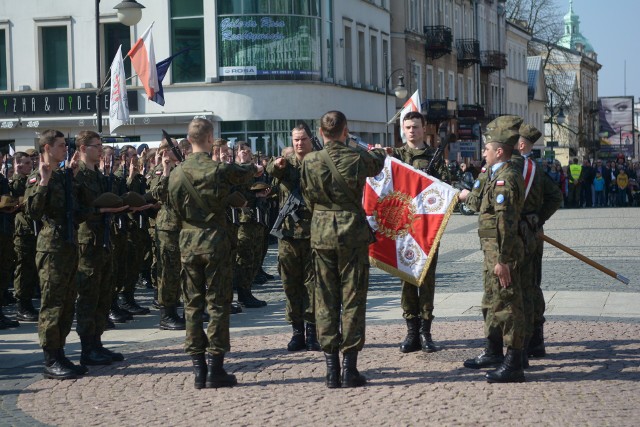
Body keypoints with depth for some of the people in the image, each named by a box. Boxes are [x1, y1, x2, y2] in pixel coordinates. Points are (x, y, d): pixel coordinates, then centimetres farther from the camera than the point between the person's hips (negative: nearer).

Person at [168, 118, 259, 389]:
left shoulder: (176, 173, 0)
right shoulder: (219, 169, -11)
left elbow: (174, 208, 9)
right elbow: (244, 174, 10)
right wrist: (257, 168, 32)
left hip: (188, 242, 4)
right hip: (215, 240, -3)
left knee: (192, 304, 8)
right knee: (218, 303, 2)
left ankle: (198, 369, 9)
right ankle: (215, 368, 1)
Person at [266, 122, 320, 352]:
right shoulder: (286, 163, 11)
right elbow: (271, 170, -12)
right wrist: (276, 165, -34)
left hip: (314, 231, -2)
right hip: (289, 231, 2)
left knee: (313, 281, 0)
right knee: (291, 283, 4)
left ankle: (312, 329, 6)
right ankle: (297, 330, 12)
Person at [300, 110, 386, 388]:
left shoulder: (310, 162, -4)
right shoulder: (358, 159, -8)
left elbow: (308, 199, 8)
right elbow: (378, 162, 15)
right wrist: (377, 151, 38)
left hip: (321, 233, 2)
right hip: (353, 232, -2)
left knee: (325, 300, 8)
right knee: (353, 299, 4)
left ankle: (331, 369, 8)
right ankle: (350, 369, 4)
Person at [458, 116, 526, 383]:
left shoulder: (505, 178, -18)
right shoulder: (498, 176, 14)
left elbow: (505, 222, -24)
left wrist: (503, 260, -26)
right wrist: (469, 196, 50)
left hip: (501, 251, -11)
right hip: (493, 250, 11)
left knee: (507, 303, -7)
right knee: (491, 301, 21)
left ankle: (514, 364, -3)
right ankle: (494, 351, 36)